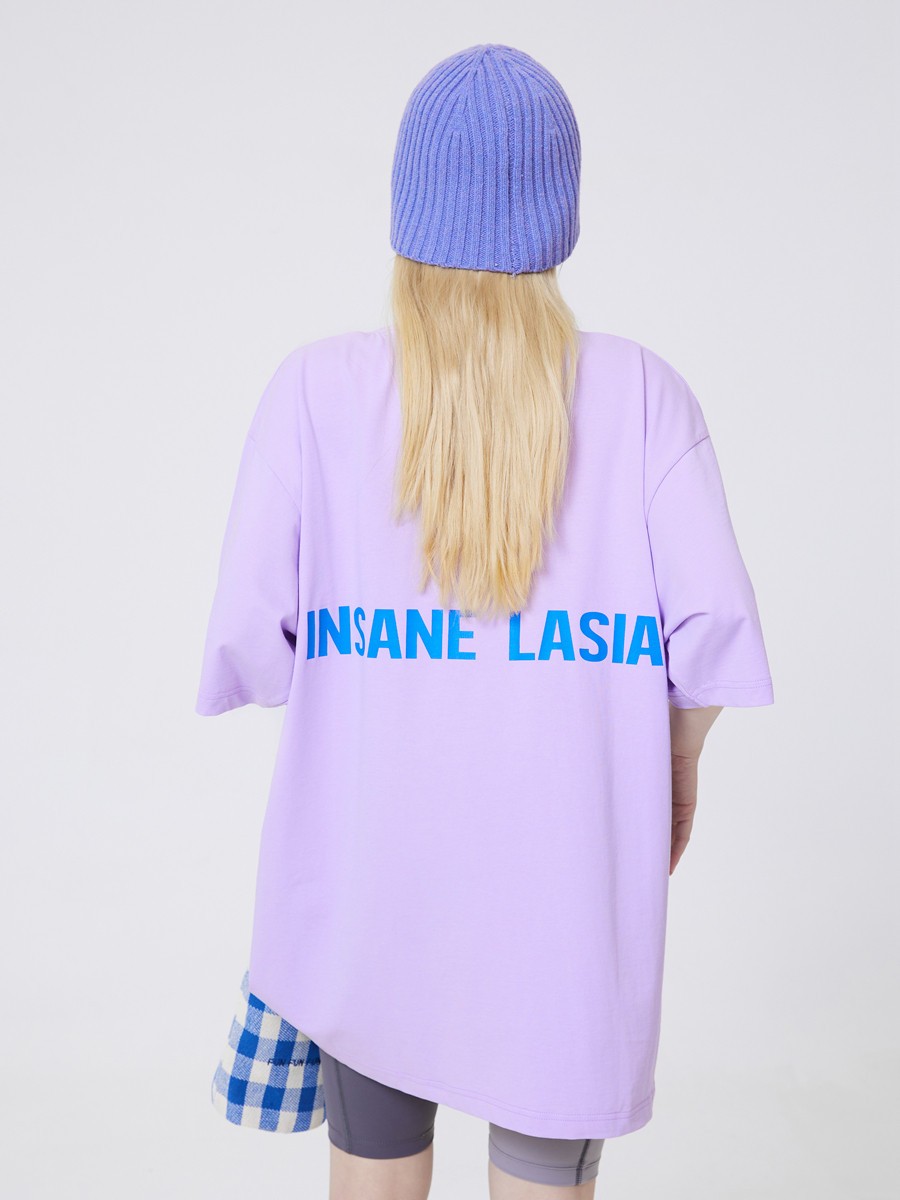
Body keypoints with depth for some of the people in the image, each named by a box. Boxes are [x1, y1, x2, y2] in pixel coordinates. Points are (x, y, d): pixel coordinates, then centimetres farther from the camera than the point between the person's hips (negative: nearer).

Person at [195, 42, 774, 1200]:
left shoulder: (317, 386, -9)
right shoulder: (640, 390, -7)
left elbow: (248, 628, -11)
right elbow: (712, 616, -11)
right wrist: (675, 765, 7)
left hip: (370, 875, 1)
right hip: (569, 882, 0)